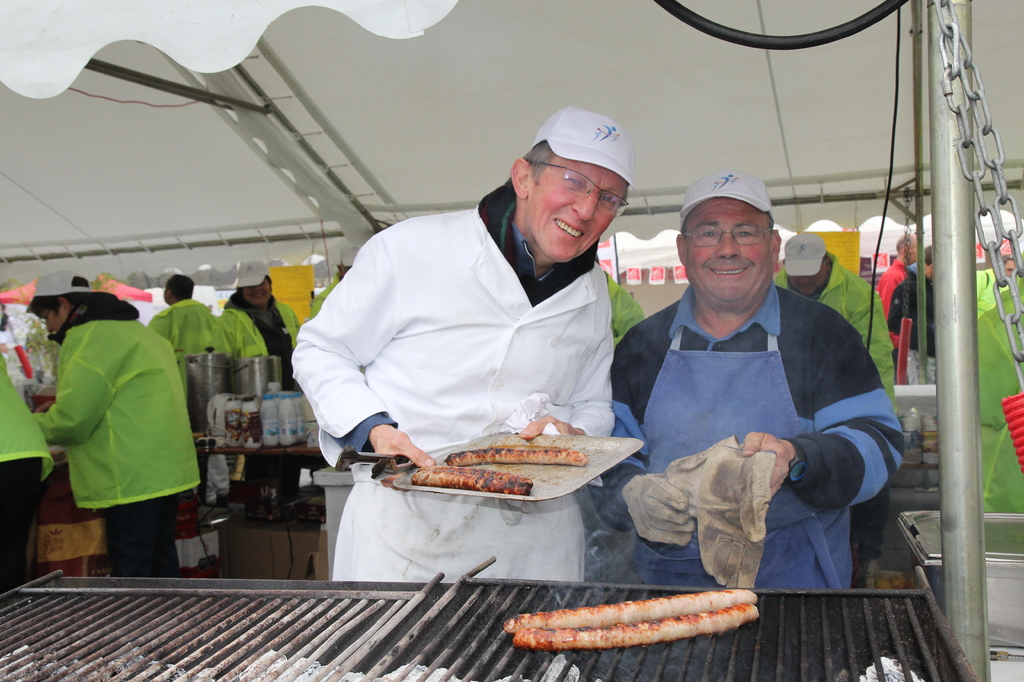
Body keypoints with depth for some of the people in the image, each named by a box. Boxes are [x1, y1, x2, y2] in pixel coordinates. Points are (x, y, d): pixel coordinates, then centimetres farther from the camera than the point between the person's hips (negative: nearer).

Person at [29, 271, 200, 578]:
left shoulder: (90, 339, -12)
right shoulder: (133, 329, 19)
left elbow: (71, 420, -16)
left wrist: (33, 425, 4)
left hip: (134, 477, -10)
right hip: (164, 468, 10)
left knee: (131, 567, -4)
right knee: (161, 557, 17)